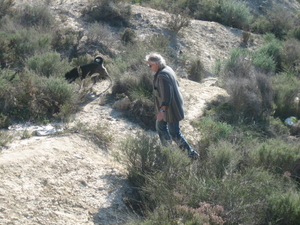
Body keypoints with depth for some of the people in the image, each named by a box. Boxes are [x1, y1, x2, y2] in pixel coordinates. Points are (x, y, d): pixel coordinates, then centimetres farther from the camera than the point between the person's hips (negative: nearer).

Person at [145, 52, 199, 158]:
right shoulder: (167, 69, 3)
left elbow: (166, 95, -30)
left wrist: (161, 110, -29)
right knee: (160, 126, 23)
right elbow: (176, 83, 16)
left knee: (174, 133, 0)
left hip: (170, 108, -11)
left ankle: (191, 153, 8)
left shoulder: (162, 76, -27)